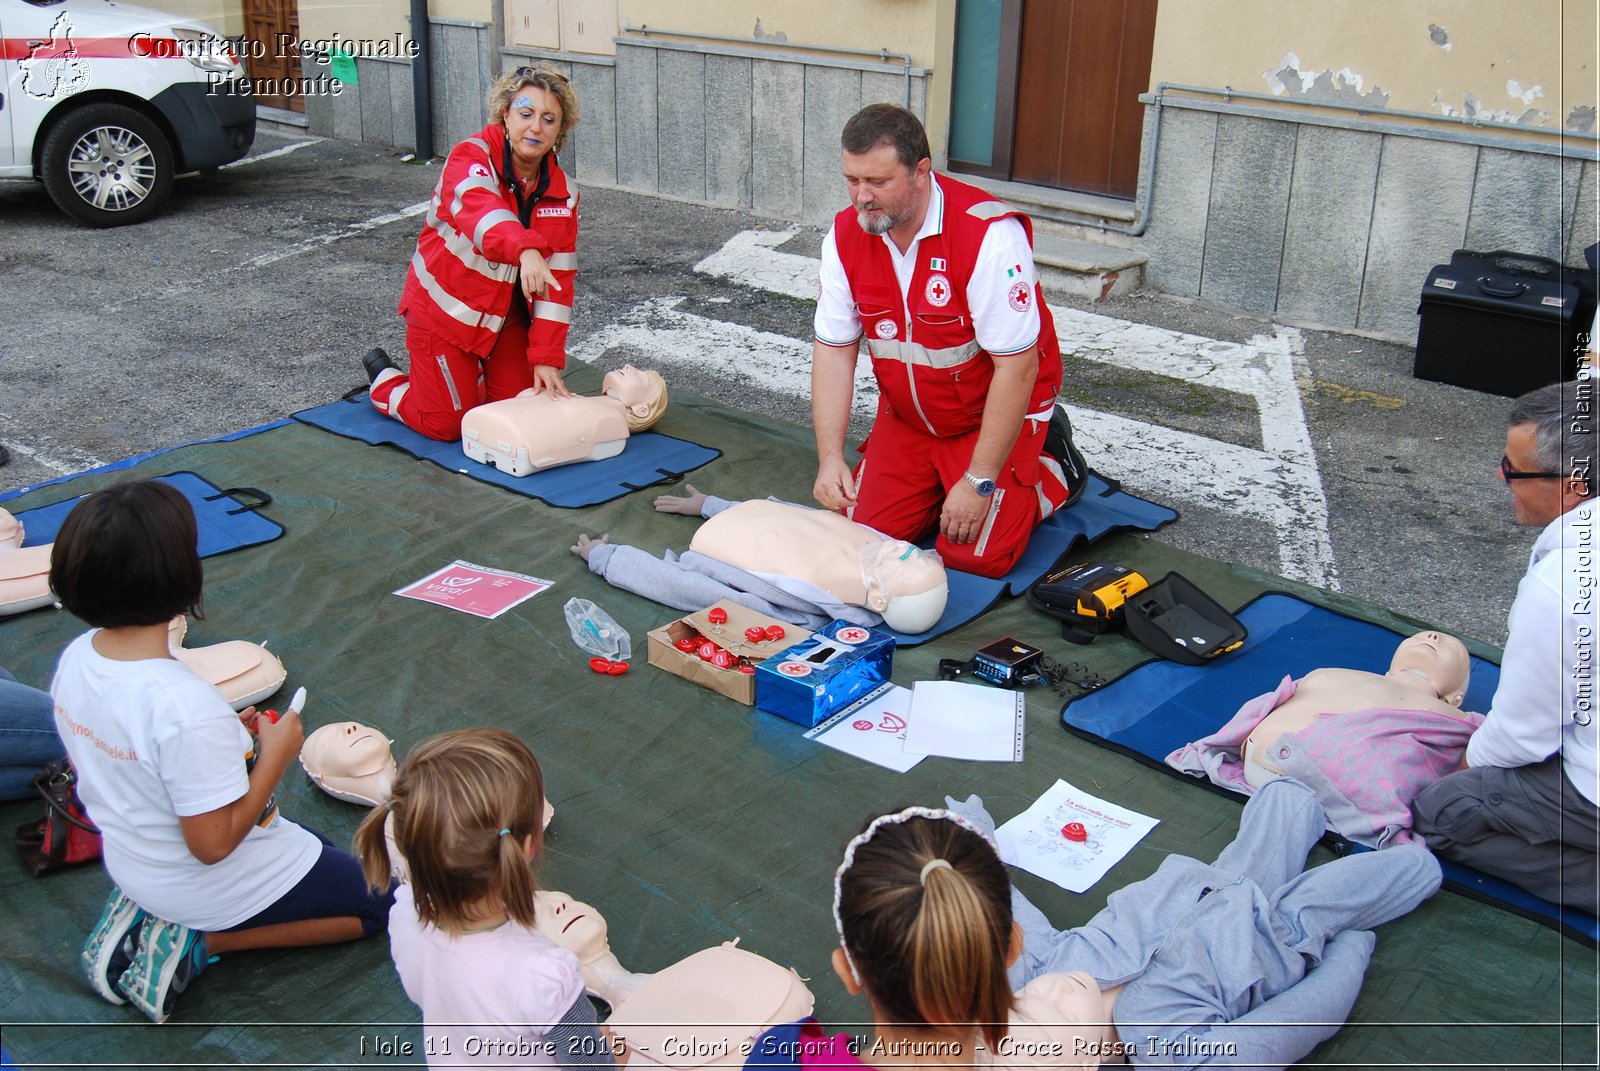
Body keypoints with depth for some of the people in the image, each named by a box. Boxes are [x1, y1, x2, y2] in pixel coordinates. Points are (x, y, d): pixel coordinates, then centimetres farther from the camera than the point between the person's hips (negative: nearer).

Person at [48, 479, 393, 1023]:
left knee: (310, 839, 31)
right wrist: (274, 755, -19)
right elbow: (213, 845, -29)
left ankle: (145, 916, 13)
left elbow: (95, 768, 2)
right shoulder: (187, 709, -38)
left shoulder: (74, 660, -13)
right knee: (377, 902, 12)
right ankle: (198, 941, 1)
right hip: (216, 888, -7)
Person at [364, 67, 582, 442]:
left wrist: (547, 358, -15)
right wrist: (526, 250, -65)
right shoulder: (471, 158, -20)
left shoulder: (563, 192, -5)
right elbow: (480, 210, -44)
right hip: (445, 307, -5)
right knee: (447, 425, -1)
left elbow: (558, 279, -9)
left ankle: (471, 372, 37)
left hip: (506, 315, 5)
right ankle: (385, 378, 29)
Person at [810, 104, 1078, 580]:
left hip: (992, 411, -5)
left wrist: (979, 483, -24)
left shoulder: (989, 234, -29)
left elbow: (1016, 366, -26)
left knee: (973, 554, -14)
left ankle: (1051, 467, 14)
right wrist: (830, 458, -16)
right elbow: (834, 349, -6)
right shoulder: (845, 235, -10)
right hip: (906, 415, 5)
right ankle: (945, 474, 23)